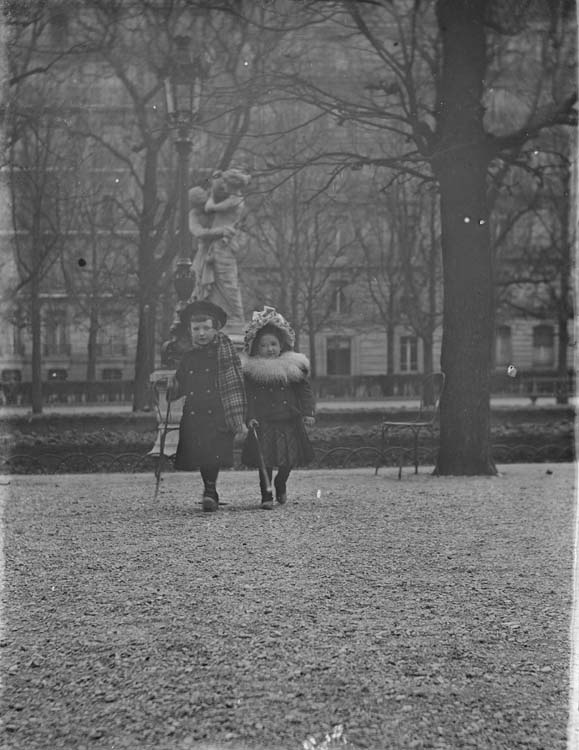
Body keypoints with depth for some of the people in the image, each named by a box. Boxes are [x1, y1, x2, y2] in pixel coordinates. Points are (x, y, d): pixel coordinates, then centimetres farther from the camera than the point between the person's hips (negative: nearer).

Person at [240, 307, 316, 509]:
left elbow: (305, 390, 6)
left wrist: (308, 412, -3)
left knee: (289, 458, 6)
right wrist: (249, 417, -14)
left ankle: (281, 483, 35)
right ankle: (266, 494, 6)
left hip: (289, 420, 2)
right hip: (263, 422, -2)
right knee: (265, 458, -6)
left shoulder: (294, 366, 3)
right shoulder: (251, 370, -1)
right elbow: (248, 396, -3)